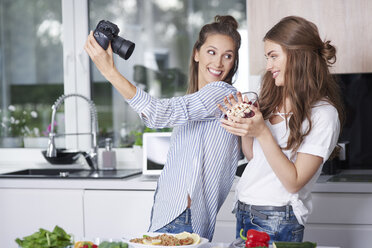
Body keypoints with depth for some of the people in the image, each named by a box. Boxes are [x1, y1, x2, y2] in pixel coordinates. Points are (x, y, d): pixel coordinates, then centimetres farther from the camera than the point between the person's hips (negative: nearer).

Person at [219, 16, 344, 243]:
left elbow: (294, 182, -18)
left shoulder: (323, 114, -15)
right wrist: (243, 121, -4)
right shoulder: (275, 99, 7)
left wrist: (262, 132, -24)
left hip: (276, 222, -7)